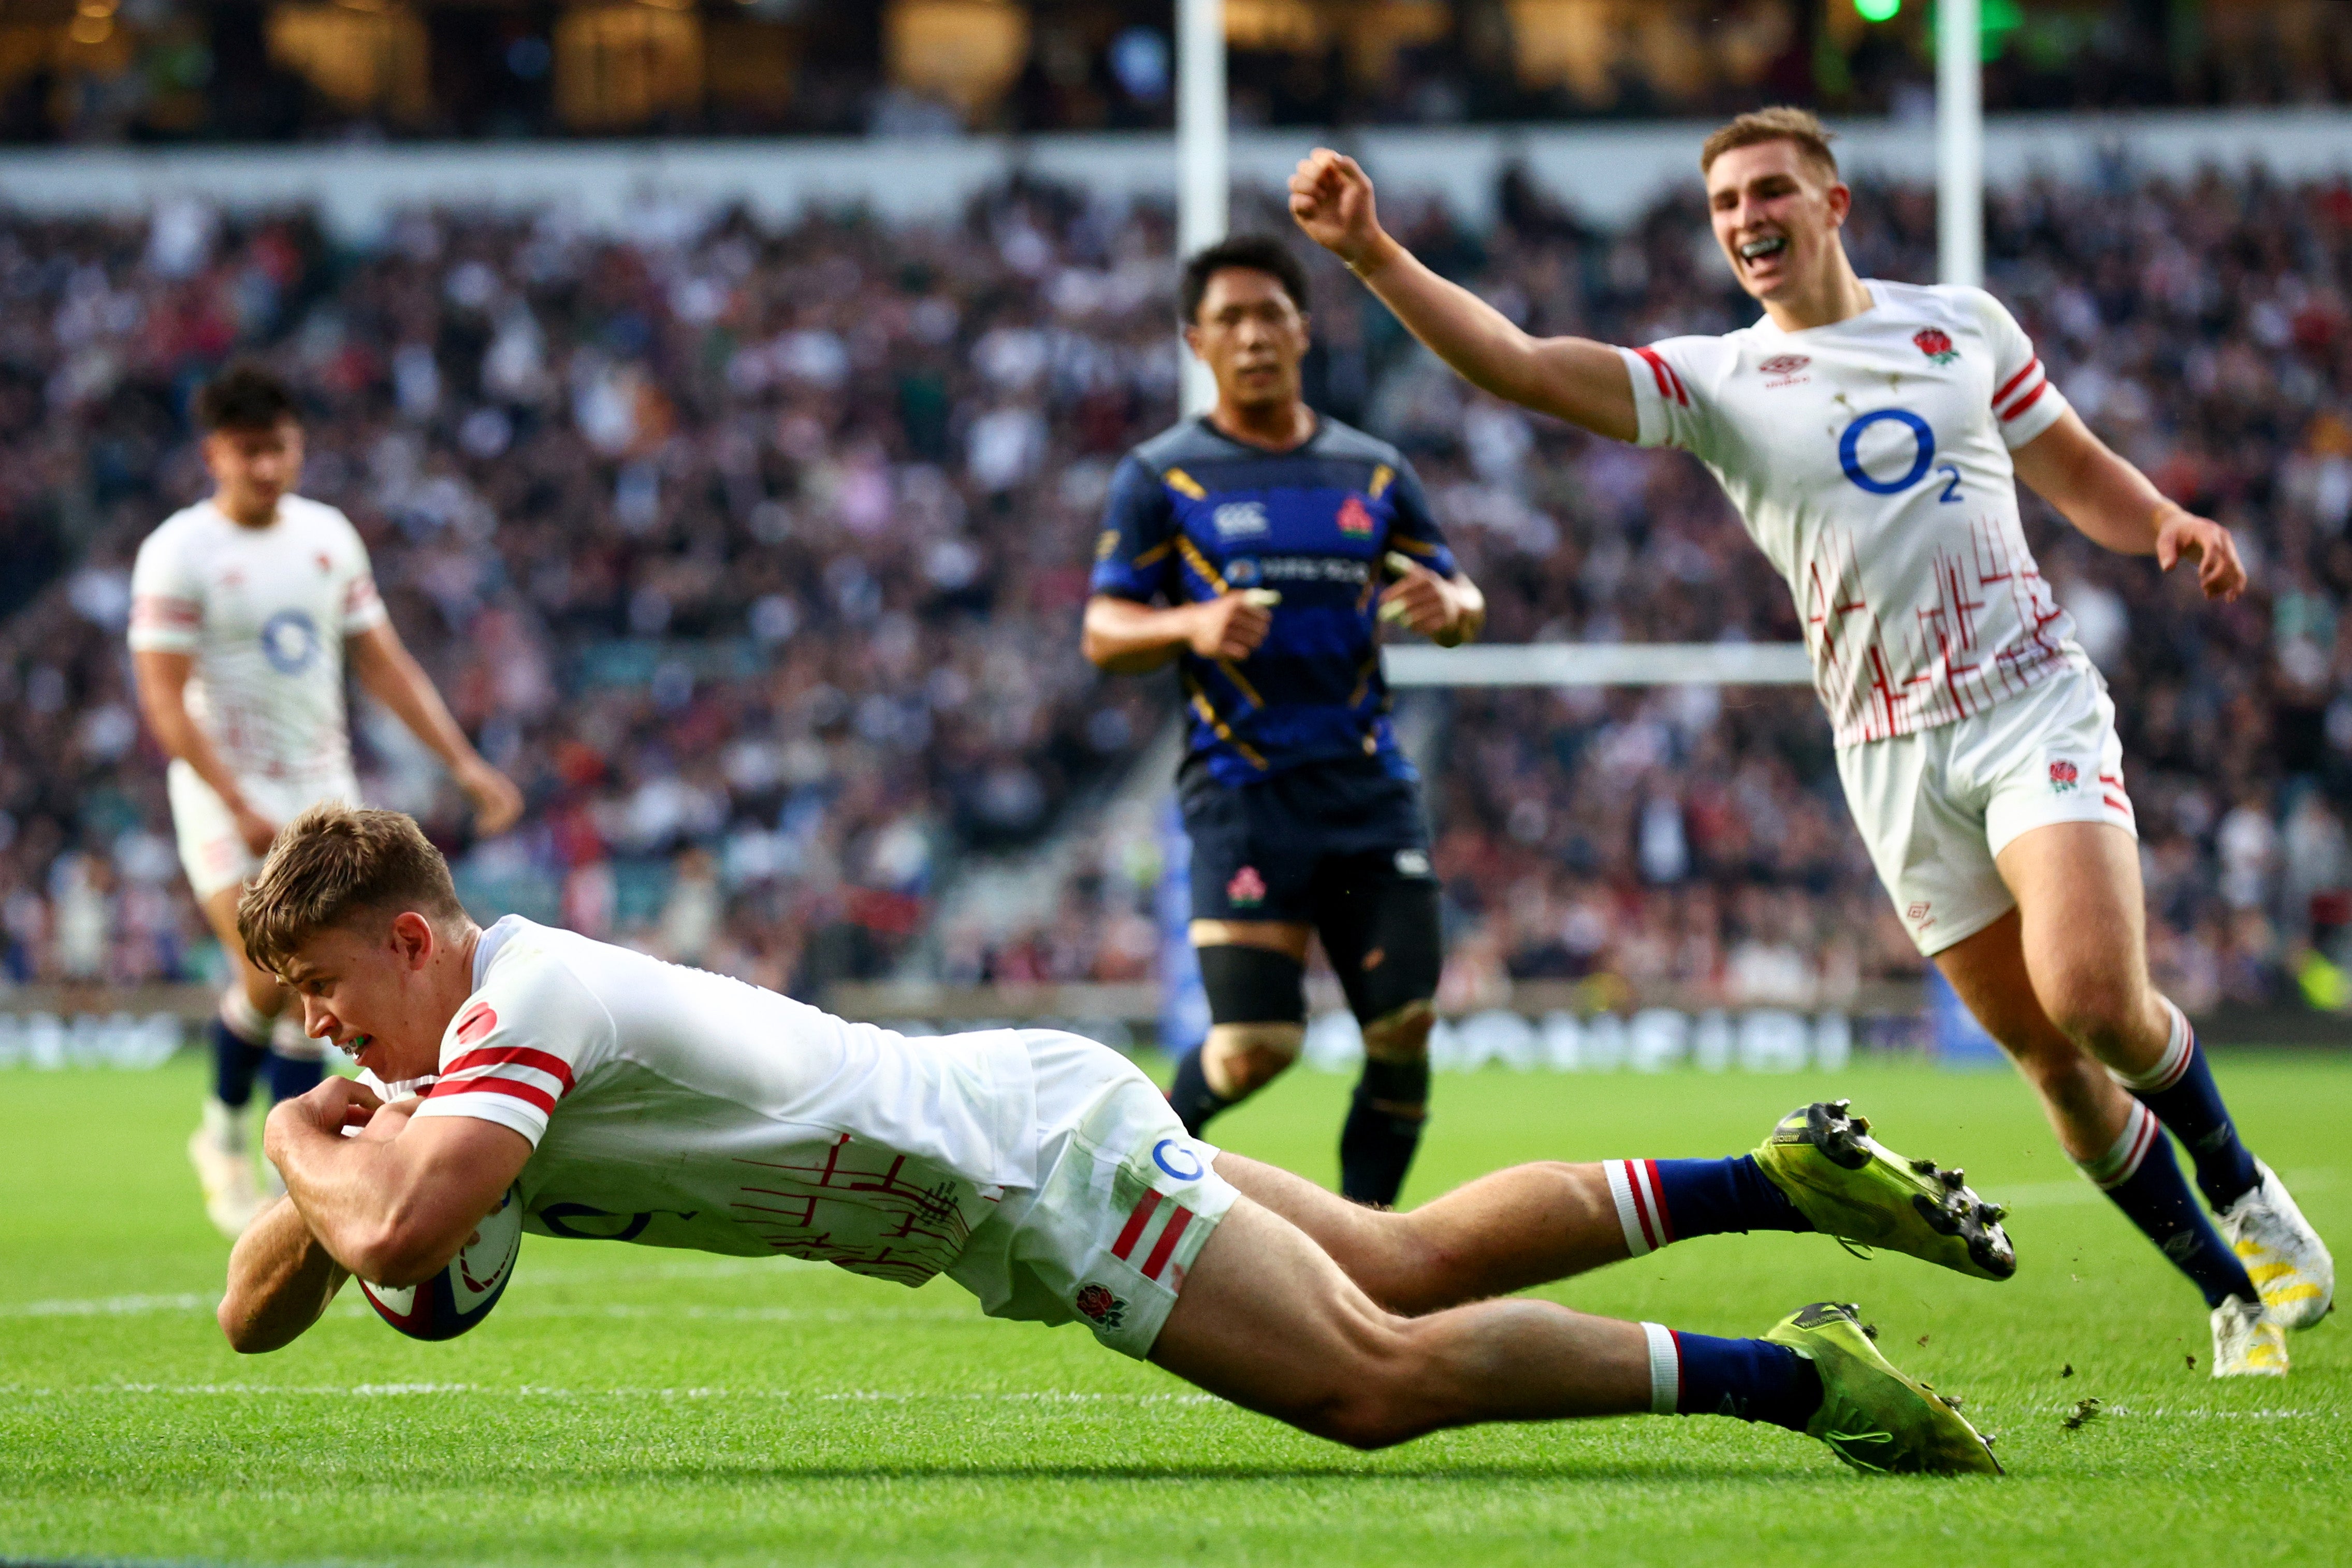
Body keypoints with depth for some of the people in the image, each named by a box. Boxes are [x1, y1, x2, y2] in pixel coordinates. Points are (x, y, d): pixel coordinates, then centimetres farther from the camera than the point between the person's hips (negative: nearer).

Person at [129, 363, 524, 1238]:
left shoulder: (329, 536, 7)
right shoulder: (178, 553, -9)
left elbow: (383, 664, 13)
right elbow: (165, 700, -14)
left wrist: (465, 763, 4)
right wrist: (241, 808, -22)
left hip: (323, 790, 5)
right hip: (229, 797, -5)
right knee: (273, 976, -18)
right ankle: (224, 1134, 8)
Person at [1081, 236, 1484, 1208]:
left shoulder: (1371, 472, 14)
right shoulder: (1162, 478, 4)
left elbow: (1462, 601, 18)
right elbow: (1103, 634, 0)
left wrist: (1448, 607, -7)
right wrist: (1189, 627, -21)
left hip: (1369, 788, 4)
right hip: (1243, 789, -4)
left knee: (1404, 1032, -6)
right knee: (1254, 1047, -11)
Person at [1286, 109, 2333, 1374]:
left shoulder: (1962, 323, 8)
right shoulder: (1713, 381, 3)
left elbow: (2077, 472, 19)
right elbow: (1516, 366, -9)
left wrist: (2169, 524, -3)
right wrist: (1372, 253, -21)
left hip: (2037, 702, -1)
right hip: (1895, 756, 1)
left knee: (2093, 997, -20)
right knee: (2042, 1049, 0)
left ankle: (2242, 1190, 8)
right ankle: (2235, 1291, 16)